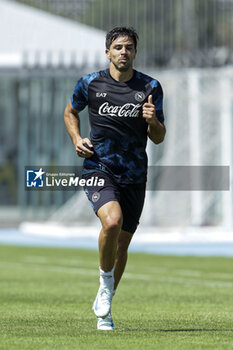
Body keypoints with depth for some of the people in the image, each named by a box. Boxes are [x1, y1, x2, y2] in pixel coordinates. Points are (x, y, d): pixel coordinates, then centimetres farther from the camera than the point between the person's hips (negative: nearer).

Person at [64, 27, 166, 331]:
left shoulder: (150, 88, 2)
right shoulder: (90, 84, -1)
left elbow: (158, 138, 6)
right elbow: (70, 112, 19)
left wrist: (153, 121, -17)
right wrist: (77, 139, 0)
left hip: (135, 176, 3)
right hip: (99, 168, -3)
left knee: (122, 242, 8)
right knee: (112, 220, -30)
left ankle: (103, 308, 28)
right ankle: (106, 283, -6)